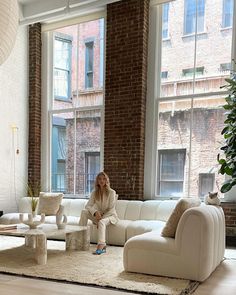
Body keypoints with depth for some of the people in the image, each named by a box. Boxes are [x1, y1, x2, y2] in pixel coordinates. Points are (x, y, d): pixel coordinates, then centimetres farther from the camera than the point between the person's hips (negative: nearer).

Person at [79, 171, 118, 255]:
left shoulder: (111, 192, -12)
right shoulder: (94, 192, 0)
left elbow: (111, 209, -14)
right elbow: (88, 206, -9)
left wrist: (101, 218, -22)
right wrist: (95, 212, -29)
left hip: (110, 215, -5)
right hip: (99, 215, 5)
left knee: (101, 222, -38)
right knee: (84, 212, -20)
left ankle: (101, 245, -52)